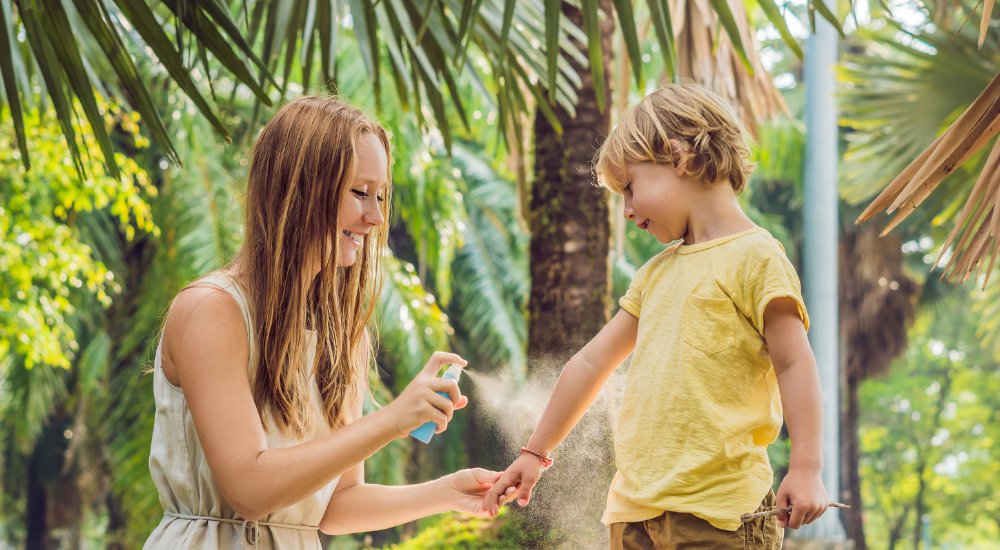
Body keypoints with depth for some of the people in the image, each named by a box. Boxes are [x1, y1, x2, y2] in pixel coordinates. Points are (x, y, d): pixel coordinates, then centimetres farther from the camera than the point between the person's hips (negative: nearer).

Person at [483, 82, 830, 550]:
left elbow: (794, 364, -10)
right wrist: (536, 453, 27)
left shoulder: (753, 256, -4)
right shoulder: (656, 274, 19)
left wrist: (806, 468, -18)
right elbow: (593, 362, 24)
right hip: (636, 505, 7)